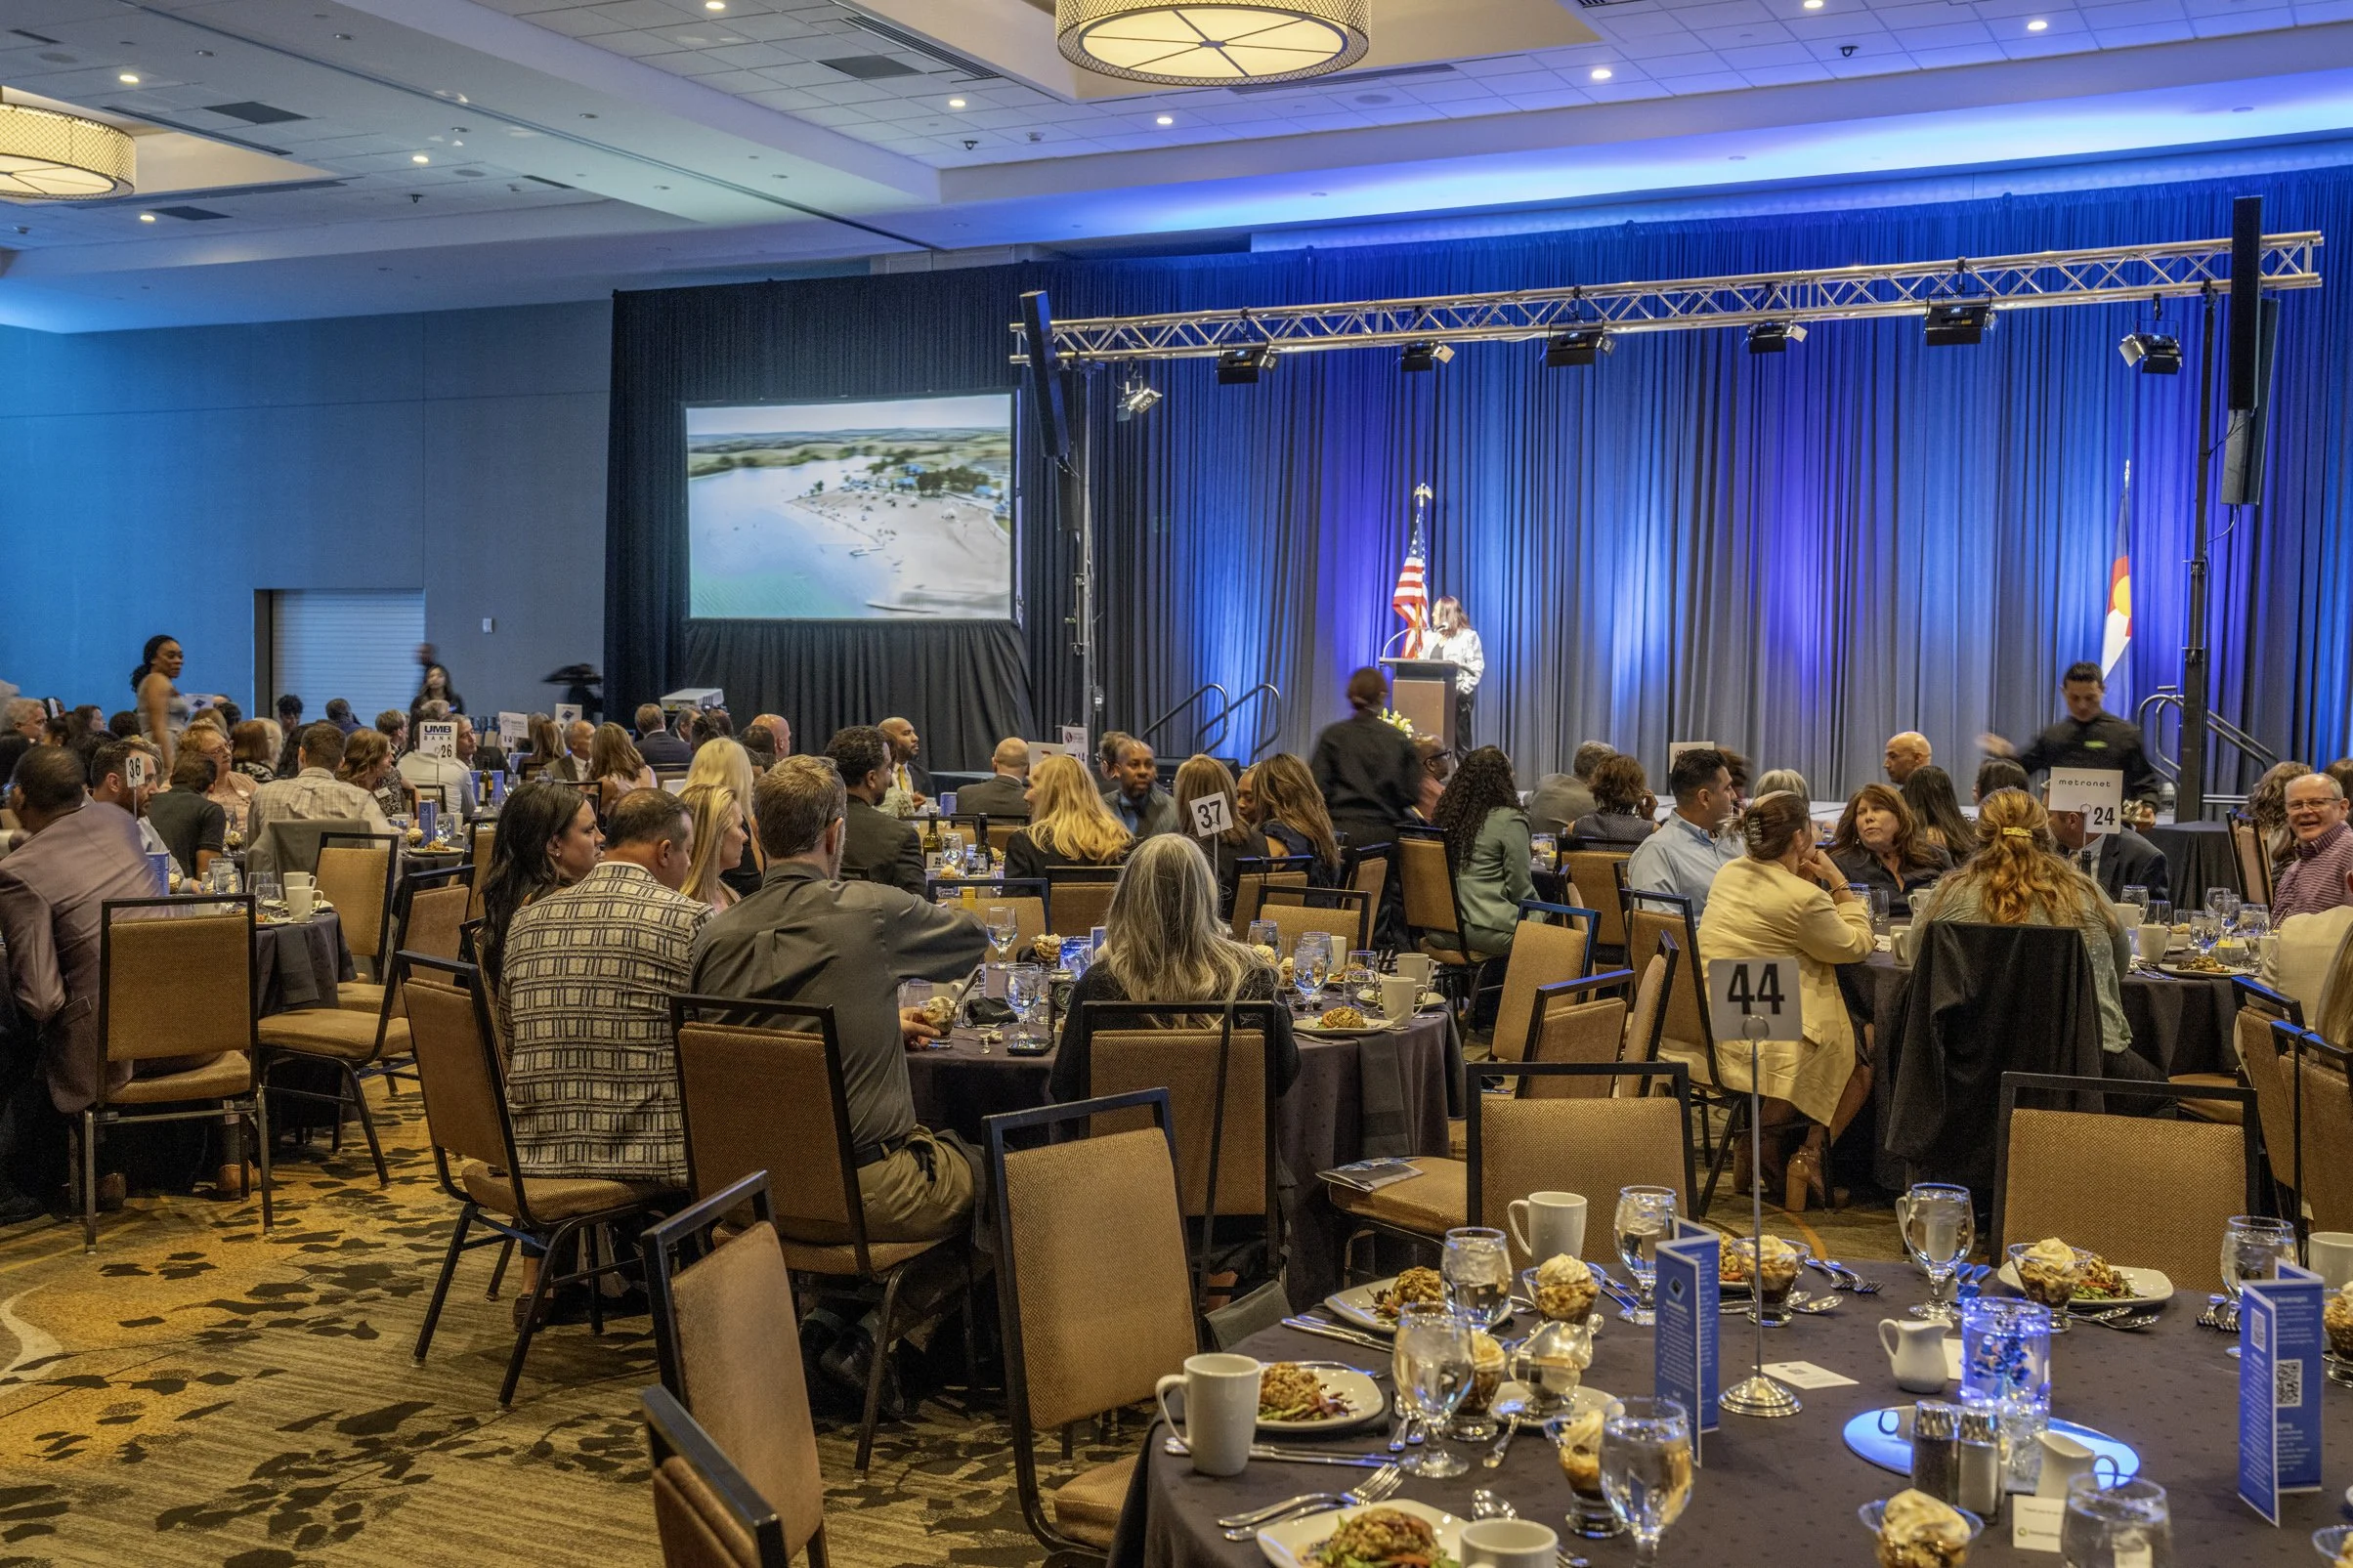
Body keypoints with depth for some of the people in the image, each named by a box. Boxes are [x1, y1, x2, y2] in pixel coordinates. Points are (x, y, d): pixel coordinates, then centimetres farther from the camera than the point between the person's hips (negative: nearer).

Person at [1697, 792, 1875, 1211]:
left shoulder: (1729, 873, 6)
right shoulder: (1803, 897, -19)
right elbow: (1857, 946, -5)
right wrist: (1840, 886, 2)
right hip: (1766, 1047, -8)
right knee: (1861, 1065, 18)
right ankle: (1808, 1154, 9)